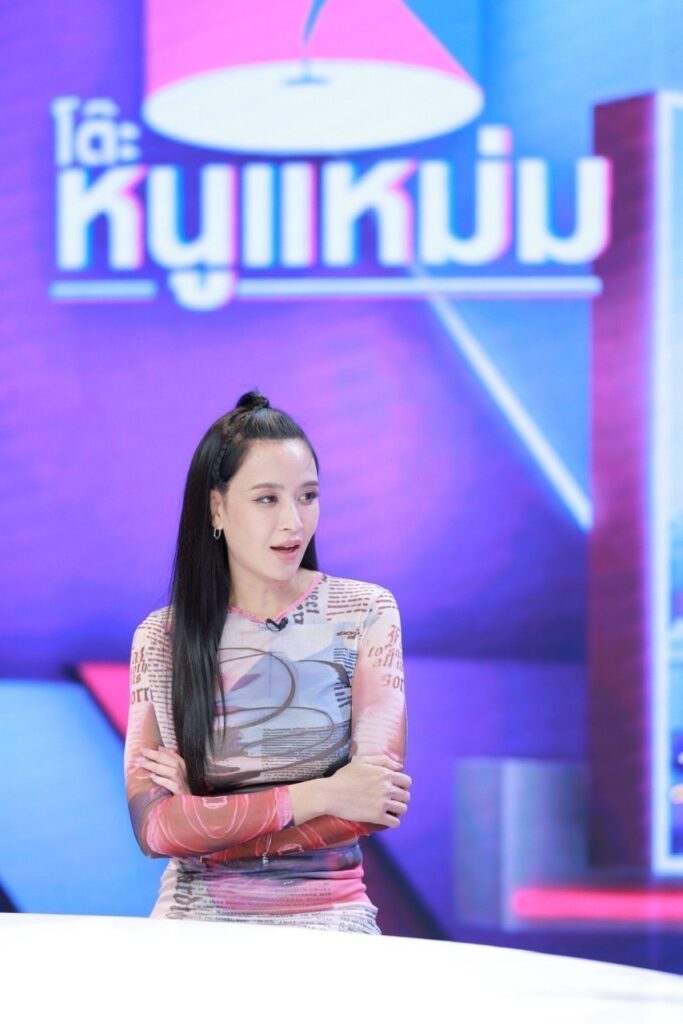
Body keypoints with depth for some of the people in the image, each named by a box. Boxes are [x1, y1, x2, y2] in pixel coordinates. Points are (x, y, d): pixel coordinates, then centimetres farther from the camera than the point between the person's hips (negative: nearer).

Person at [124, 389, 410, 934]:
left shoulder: (365, 612, 5)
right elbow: (153, 826, -6)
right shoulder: (161, 638, 6)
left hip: (326, 922, -1)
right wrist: (314, 796, -13)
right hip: (192, 922, 1)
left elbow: (376, 805, -5)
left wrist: (207, 816, -6)